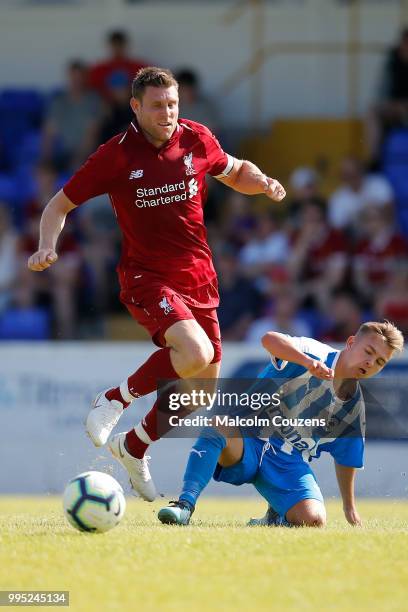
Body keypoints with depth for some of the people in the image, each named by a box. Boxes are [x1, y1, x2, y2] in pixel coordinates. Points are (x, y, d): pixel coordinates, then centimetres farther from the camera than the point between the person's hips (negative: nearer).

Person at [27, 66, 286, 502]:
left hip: (198, 277, 6)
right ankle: (115, 400, -8)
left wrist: (262, 183, -1)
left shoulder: (197, 139, 0)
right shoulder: (117, 155, -10)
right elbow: (60, 204, -1)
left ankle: (133, 447, 31)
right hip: (146, 275, -5)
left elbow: (233, 172, 21)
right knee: (195, 352, -30)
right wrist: (47, 247, -19)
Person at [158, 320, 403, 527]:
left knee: (314, 520, -25)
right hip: (249, 441, -4)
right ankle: (185, 505, -40)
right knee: (219, 427, -39)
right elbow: (269, 339, -28)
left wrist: (350, 507, 24)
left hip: (289, 463, 4)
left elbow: (346, 458, 22)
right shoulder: (316, 354, -7)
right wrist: (309, 362, -42)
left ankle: (277, 519, 11)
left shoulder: (354, 408, 9)